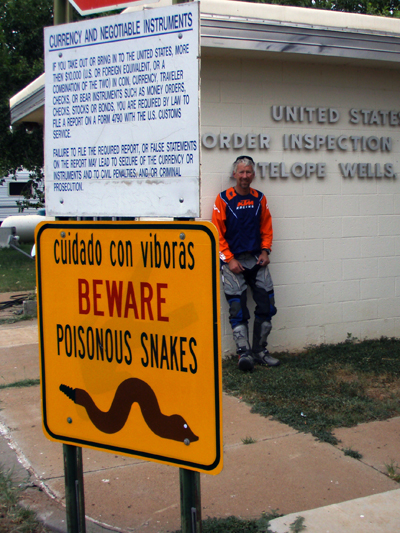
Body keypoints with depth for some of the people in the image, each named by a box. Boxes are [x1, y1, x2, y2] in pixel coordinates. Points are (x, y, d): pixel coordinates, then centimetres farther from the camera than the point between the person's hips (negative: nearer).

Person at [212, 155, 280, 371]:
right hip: (233, 260, -4)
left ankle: (259, 351, 11)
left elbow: (266, 228, 16)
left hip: (256, 259, 4)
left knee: (267, 304, 0)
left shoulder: (259, 199, 9)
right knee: (238, 308, -9)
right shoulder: (223, 199, -4)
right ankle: (244, 352, -5)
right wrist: (229, 259, -10)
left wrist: (265, 251, 2)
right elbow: (217, 233, -5)